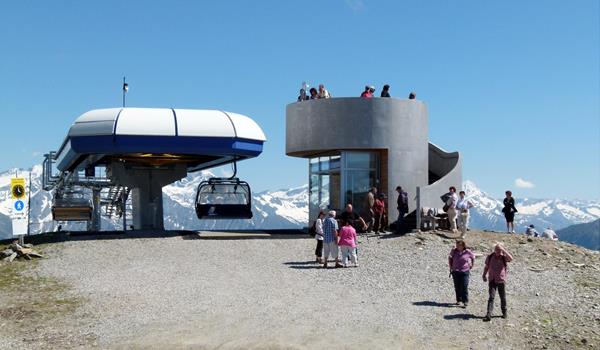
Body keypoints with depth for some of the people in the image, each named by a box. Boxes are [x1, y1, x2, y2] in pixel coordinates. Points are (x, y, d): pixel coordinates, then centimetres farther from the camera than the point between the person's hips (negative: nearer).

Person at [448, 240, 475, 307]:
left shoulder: (468, 252, -8)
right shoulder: (454, 251, -3)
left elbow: (473, 257, 12)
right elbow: (450, 258, 15)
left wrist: (471, 265, 10)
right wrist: (450, 266, 11)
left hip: (465, 272, -2)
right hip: (455, 272, 3)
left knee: (464, 287, -7)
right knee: (457, 287, 8)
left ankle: (465, 301, -2)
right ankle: (458, 300, 22)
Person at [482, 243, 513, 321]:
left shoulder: (504, 257, -8)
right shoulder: (490, 257, -1)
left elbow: (511, 258, -32)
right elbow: (486, 267, 13)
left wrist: (503, 249, -30)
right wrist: (484, 275, 7)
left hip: (501, 280, -1)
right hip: (492, 280, 1)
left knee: (503, 297, 12)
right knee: (491, 297, -7)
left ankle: (505, 312, 32)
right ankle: (488, 315, -12)